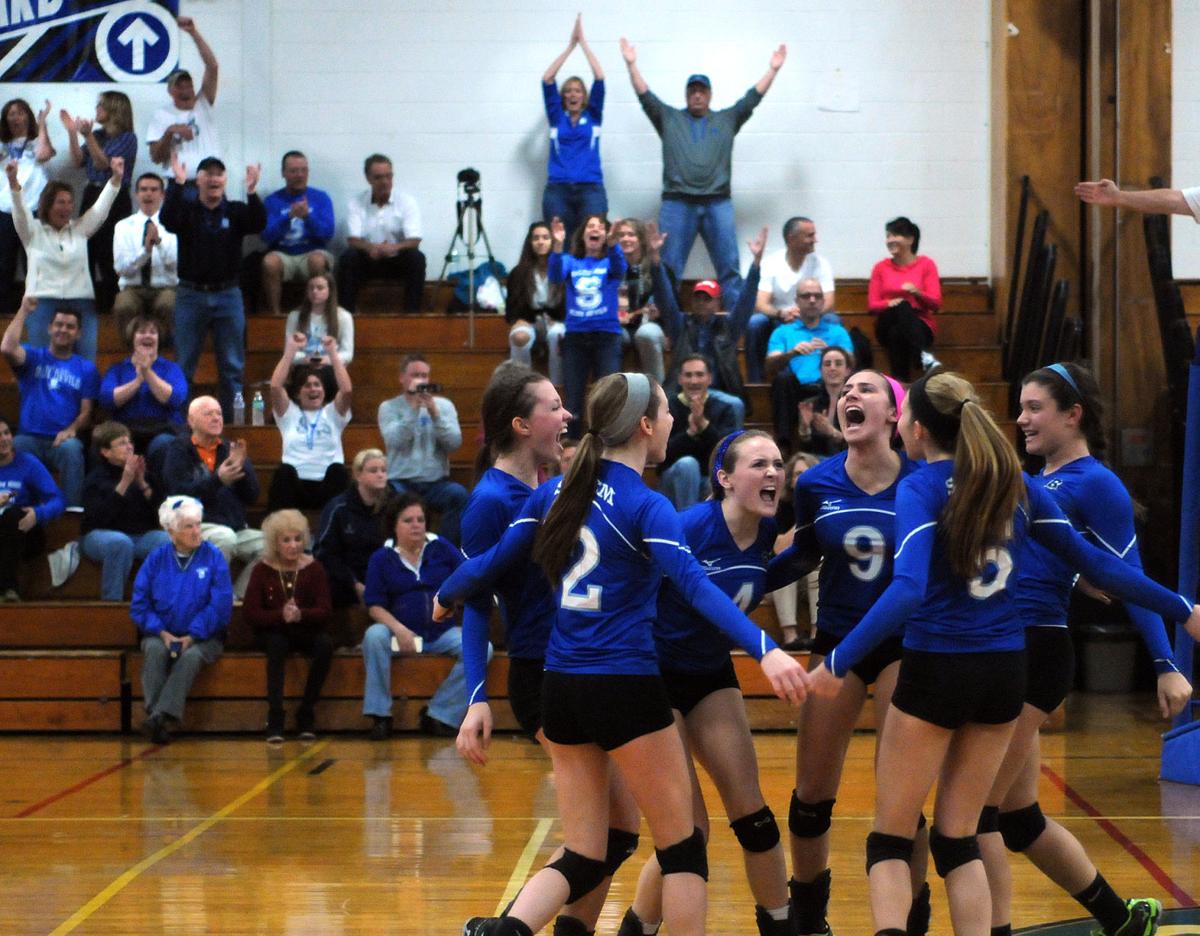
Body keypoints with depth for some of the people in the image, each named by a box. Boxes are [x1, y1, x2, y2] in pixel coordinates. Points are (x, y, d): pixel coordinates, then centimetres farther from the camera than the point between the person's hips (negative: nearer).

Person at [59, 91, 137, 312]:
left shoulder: (128, 138, -6)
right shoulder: (97, 134, 13)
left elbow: (103, 163, -16)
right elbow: (79, 161, 8)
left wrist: (88, 136, -25)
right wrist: (72, 132, 1)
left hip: (115, 198, -6)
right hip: (92, 194, 6)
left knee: (108, 255, -5)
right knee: (87, 248, 3)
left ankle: (110, 303, 3)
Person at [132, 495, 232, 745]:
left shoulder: (213, 557, 0)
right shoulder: (157, 559, 5)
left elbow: (221, 605, -7)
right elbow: (139, 604, 3)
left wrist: (193, 636, -14)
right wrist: (162, 633, -11)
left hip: (202, 637, -2)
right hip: (162, 634, 2)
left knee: (191, 656, -34)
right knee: (155, 650, -32)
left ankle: (163, 716, -46)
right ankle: (155, 714, -42)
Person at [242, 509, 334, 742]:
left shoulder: (313, 568, -2)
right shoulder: (262, 570, -4)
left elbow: (324, 610, -8)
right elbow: (250, 613, -10)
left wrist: (300, 614, -30)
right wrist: (281, 615, -28)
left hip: (306, 631, 1)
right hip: (272, 632, -1)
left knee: (325, 644, -30)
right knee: (277, 644, -35)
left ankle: (306, 713, -19)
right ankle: (275, 717, -33)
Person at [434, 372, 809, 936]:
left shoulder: (557, 491, 8)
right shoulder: (645, 507, -10)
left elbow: (493, 562, 13)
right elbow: (695, 586, -24)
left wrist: (445, 597, 34)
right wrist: (764, 650, -34)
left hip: (561, 686, 6)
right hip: (625, 688, -6)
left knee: (583, 858, 9)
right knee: (682, 847, 8)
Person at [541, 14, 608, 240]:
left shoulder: (593, 116, 12)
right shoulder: (557, 117, 13)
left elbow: (599, 78, 3)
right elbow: (547, 80, 4)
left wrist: (583, 41, 3)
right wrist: (571, 44, 2)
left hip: (590, 188, -1)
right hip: (558, 189, 1)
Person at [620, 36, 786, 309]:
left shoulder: (727, 120, 16)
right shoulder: (669, 119, 15)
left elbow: (753, 97, 13)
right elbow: (645, 96, 9)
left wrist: (773, 69, 6)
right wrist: (632, 64, 0)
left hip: (717, 204, 1)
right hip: (677, 204, -1)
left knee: (729, 266, 0)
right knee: (668, 267, -1)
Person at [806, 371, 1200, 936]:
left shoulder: (920, 489, -11)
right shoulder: (1014, 484, 6)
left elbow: (908, 589, -26)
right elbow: (1094, 563, 9)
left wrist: (840, 660, -26)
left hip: (937, 671, -5)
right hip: (1005, 671, 5)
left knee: (890, 839, 6)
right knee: (958, 839, 14)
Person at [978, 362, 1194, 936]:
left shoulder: (1095, 483, -6)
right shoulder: (1035, 481, 17)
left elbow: (1130, 578, -10)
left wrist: (1166, 665, -15)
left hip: (1034, 655, -9)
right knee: (1017, 816, 15)